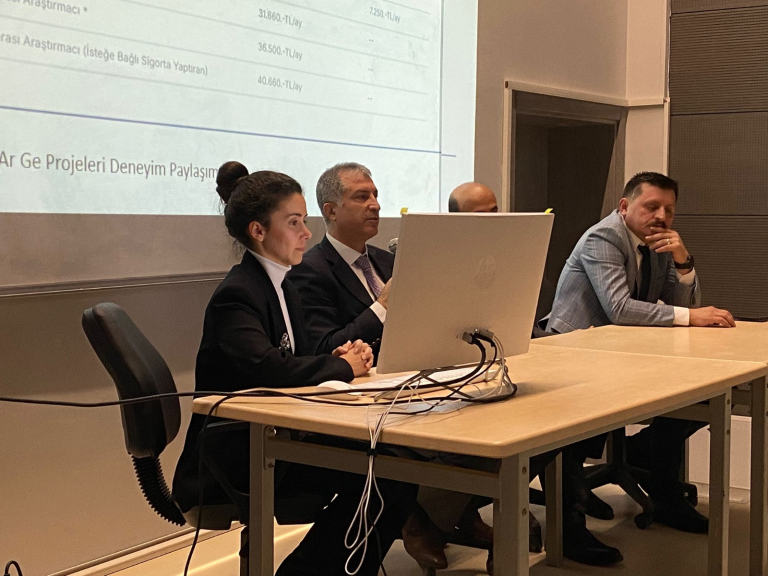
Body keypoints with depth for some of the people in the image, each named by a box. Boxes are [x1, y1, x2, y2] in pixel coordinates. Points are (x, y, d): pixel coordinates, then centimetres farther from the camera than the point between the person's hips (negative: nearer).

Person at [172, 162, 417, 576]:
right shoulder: (236, 296, -15)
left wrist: (343, 358, -7)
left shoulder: (282, 290, 14)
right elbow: (267, 369, -31)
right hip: (234, 459, -9)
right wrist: (341, 366, -17)